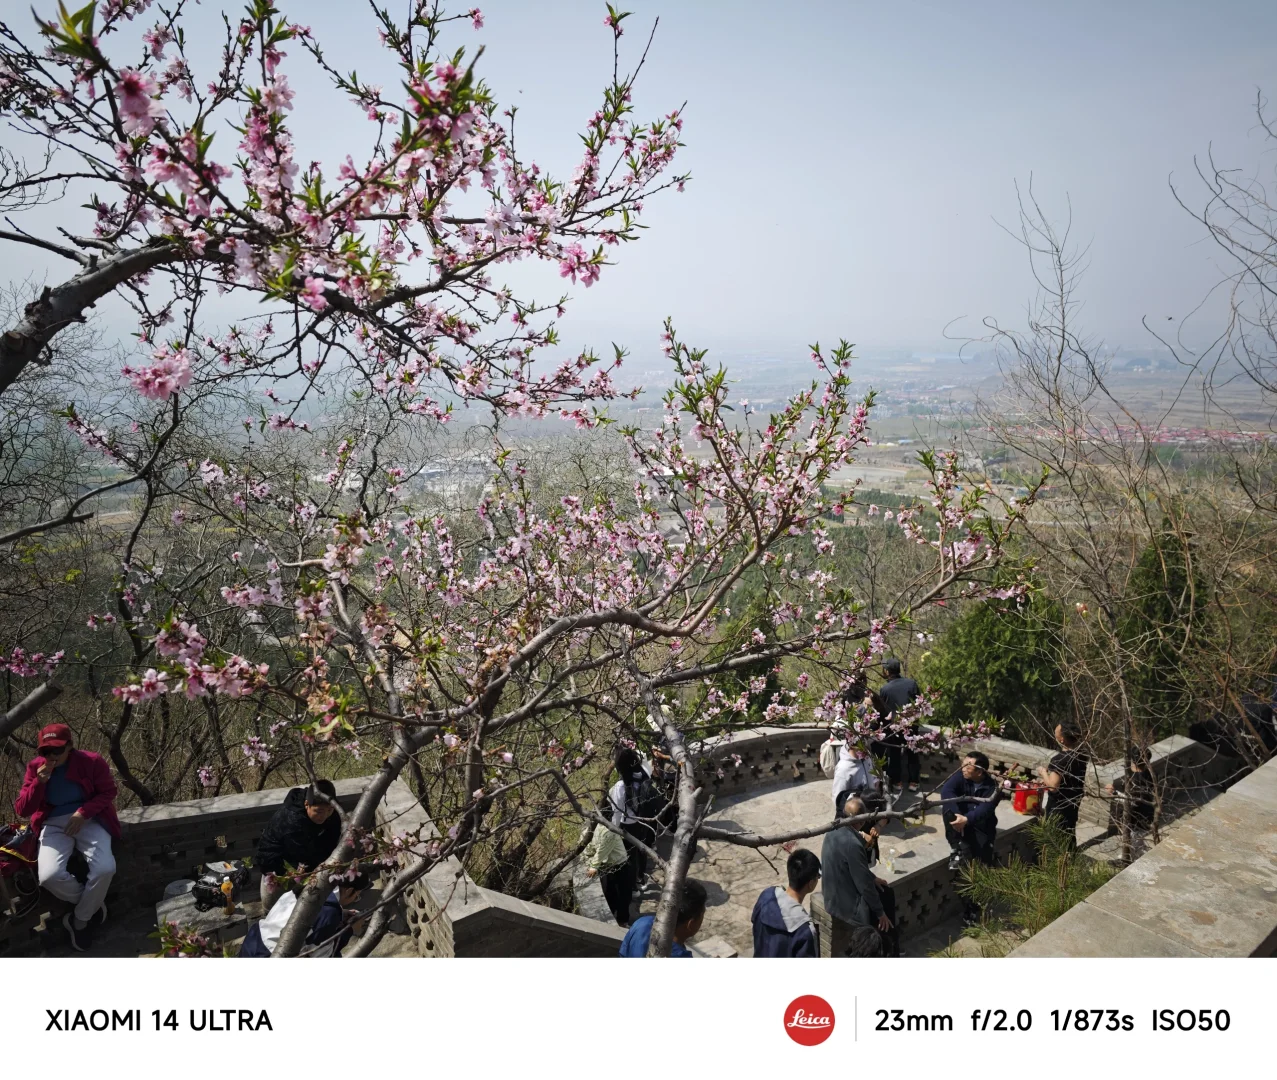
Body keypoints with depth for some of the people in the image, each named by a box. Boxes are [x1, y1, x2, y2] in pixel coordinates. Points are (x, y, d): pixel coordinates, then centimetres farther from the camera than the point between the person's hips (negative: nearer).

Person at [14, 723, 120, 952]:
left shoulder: (91, 761, -10)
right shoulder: (35, 767, -4)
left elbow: (109, 791, -2)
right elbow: (22, 810, -5)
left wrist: (83, 812, -17)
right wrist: (39, 782, -21)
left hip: (89, 820, -2)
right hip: (54, 825, 2)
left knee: (105, 868, -27)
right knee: (49, 875, -28)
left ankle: (80, 919, 2)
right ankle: (92, 904, 4)